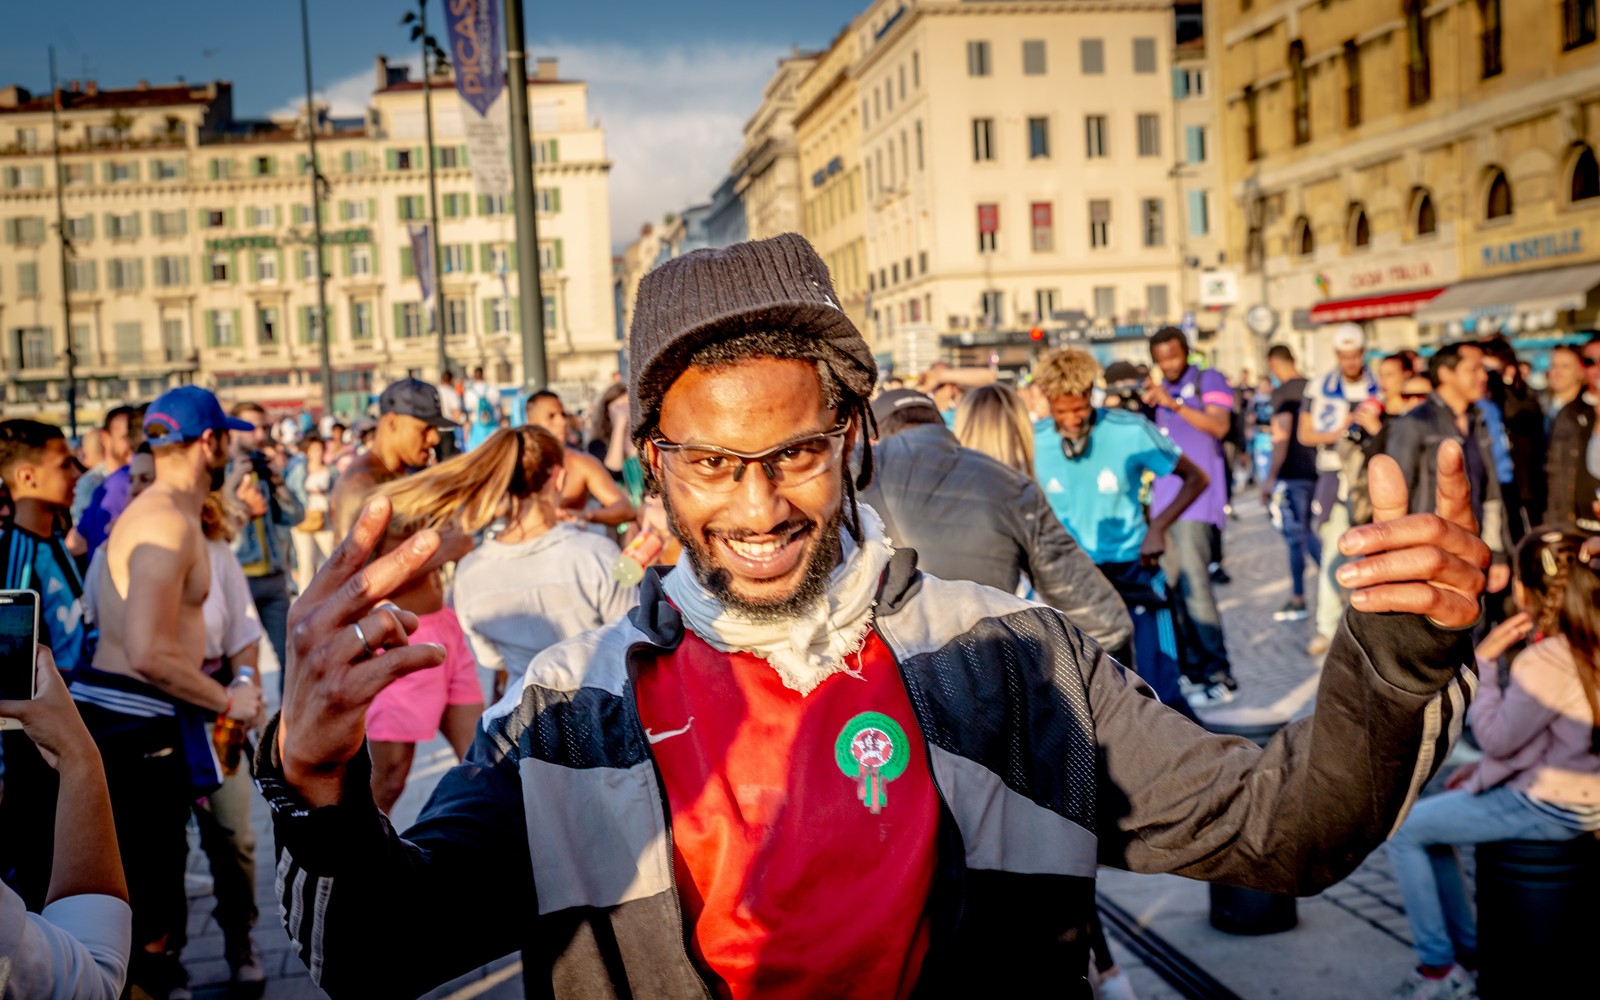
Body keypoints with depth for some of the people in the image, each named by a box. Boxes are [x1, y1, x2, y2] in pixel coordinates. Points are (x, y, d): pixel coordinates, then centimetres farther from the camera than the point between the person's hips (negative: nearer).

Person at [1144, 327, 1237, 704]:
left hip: (1199, 496, -7)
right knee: (1169, 585, 6)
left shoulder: (1209, 380, 2)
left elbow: (1220, 426, -13)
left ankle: (1219, 675, -9)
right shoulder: (1157, 389, 19)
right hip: (1163, 498, 7)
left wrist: (1174, 404, -19)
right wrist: (1145, 405, -1)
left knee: (1193, 582, -14)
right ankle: (1192, 667, 15)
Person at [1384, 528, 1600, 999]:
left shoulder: (1546, 661, -27)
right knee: (1433, 818, 23)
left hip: (1547, 807, -10)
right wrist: (1482, 768, 10)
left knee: (1403, 829, -3)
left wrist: (1482, 661, -16)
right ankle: (1466, 947, 26)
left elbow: (1497, 736, -20)